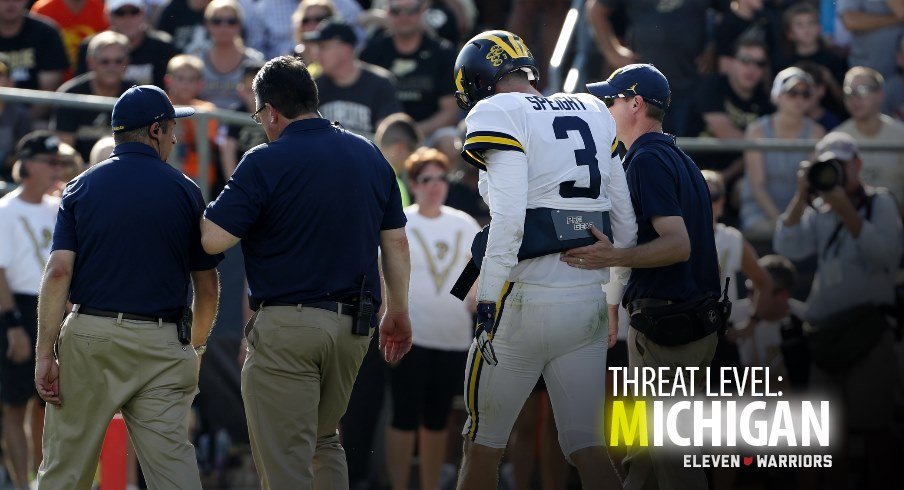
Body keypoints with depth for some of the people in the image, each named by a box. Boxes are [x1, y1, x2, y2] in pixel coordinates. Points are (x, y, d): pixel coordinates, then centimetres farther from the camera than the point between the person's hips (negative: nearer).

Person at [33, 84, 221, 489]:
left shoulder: (82, 187, 5)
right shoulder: (185, 191, 5)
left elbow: (58, 272, -6)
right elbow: (208, 288, 7)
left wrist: (45, 354, -6)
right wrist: (195, 347, 24)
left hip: (88, 337, 0)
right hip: (162, 345, 0)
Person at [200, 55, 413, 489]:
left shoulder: (264, 163, -10)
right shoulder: (369, 156, 8)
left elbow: (212, 239, -14)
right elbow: (395, 241, 11)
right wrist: (398, 312, 21)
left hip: (286, 324, -6)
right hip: (353, 324, 6)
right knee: (324, 441, 23)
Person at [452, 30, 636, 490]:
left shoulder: (498, 116, -7)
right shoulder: (594, 115, 14)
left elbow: (509, 220, -18)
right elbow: (624, 223, 15)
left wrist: (488, 303, -15)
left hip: (527, 299, -6)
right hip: (589, 298, 6)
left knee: (484, 439, 9)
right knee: (585, 444, 7)